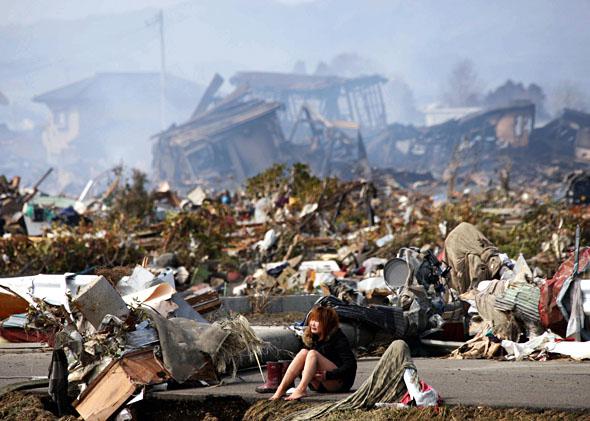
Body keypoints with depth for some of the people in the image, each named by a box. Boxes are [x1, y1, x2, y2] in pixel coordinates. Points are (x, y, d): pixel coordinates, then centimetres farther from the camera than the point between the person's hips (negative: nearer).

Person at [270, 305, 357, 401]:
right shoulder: (311, 338, 9)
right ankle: (281, 389, -30)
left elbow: (351, 365, -17)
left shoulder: (338, 338, -10)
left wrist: (328, 375, -28)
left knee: (312, 354, -26)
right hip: (320, 386, 6)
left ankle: (301, 389, -47)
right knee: (303, 352, -17)